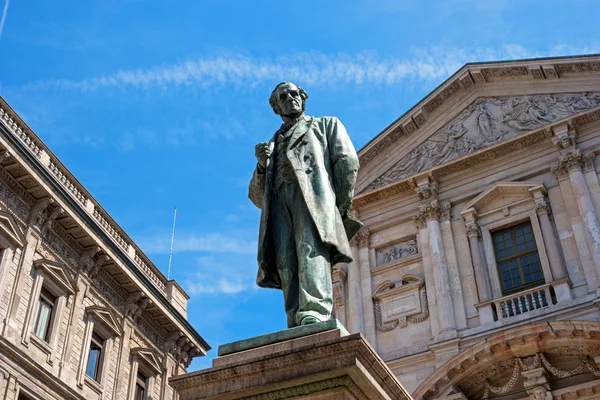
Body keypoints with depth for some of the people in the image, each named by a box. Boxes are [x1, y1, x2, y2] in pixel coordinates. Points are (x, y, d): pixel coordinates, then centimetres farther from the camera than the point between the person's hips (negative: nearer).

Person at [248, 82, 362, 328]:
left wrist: (342, 210, -5)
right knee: (286, 262, -17)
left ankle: (316, 313, -46)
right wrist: (262, 166, 6)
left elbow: (348, 162, 10)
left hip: (313, 190, -4)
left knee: (311, 246, -29)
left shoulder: (326, 124, 29)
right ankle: (297, 326, -28)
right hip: (279, 199, 4)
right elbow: (256, 197, 29)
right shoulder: (273, 144, 37)